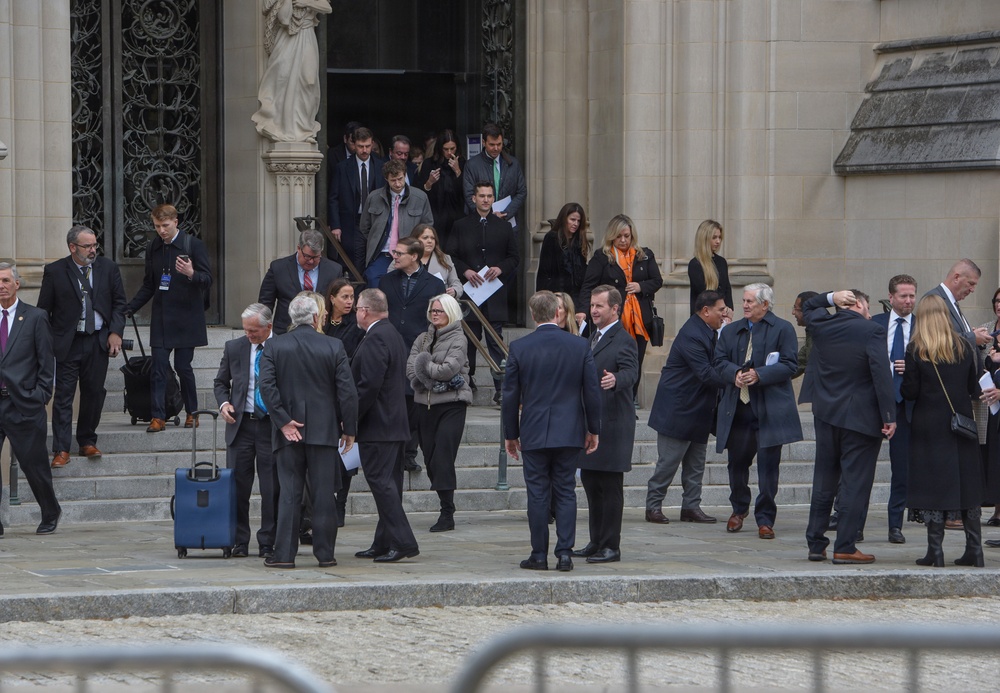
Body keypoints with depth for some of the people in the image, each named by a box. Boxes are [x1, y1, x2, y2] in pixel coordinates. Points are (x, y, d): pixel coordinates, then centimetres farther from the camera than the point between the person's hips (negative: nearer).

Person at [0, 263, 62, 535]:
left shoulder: (35, 317, 2)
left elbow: (47, 361, 1)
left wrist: (40, 396, -5)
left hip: (23, 404, -2)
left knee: (33, 463, 6)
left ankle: (50, 514, 28)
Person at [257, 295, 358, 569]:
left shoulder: (273, 346, -1)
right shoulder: (334, 347, -3)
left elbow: (266, 386, -9)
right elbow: (347, 391, -4)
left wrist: (284, 421, -6)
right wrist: (349, 429, 3)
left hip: (288, 432, 1)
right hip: (324, 431, -1)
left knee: (289, 493, 3)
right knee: (324, 494, 4)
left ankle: (284, 554, 0)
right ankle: (325, 553, 6)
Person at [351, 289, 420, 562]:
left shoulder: (375, 339, -16)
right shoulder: (392, 334, 16)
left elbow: (369, 385, -23)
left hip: (377, 426, -11)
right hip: (395, 424, 11)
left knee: (381, 482, -10)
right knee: (388, 483, 12)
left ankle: (403, 542, -14)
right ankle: (383, 544, 16)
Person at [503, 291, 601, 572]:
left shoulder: (519, 348, -4)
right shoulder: (580, 346, -2)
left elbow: (510, 395, -1)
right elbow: (592, 391, 1)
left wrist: (510, 434, 9)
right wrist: (593, 429, 11)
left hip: (533, 433, -1)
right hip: (569, 433, 1)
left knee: (537, 495, 4)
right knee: (566, 493, 6)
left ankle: (539, 555, 6)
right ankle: (565, 553, 1)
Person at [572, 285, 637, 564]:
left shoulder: (624, 340, -12)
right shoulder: (595, 337, 17)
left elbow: (630, 371, -28)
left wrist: (616, 379, -47)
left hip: (612, 424, -9)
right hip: (590, 422, 9)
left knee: (611, 487, -4)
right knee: (591, 483, 13)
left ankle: (611, 547, 0)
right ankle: (596, 542, 21)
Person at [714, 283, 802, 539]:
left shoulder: (783, 329, 0)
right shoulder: (731, 331, 15)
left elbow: (788, 365, -7)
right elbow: (720, 361, 9)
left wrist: (759, 375, -19)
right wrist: (735, 374, -12)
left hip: (770, 410, -4)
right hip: (737, 409, 4)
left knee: (768, 465, -4)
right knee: (737, 461, 11)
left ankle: (765, 519, 3)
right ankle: (739, 510, 33)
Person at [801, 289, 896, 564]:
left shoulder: (821, 325, 3)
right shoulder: (872, 331, -12)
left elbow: (808, 307, 26)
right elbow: (881, 375, -18)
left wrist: (830, 297, 9)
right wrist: (889, 416, -14)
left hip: (826, 415, 5)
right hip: (861, 417, -5)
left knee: (824, 480, 13)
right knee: (855, 482, -2)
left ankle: (816, 544, 16)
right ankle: (845, 547, -4)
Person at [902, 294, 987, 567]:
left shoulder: (916, 350, -8)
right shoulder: (963, 347, 1)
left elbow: (910, 391, -10)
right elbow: (974, 388, 5)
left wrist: (904, 382, 11)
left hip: (929, 426, -3)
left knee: (933, 485, -1)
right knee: (967, 483, 9)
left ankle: (935, 550, -4)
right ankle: (974, 549, 8)